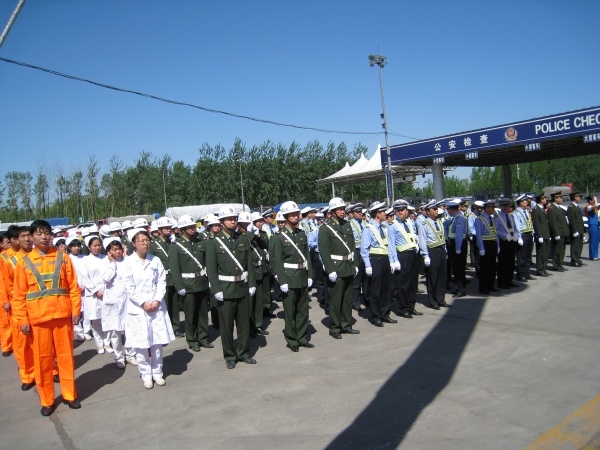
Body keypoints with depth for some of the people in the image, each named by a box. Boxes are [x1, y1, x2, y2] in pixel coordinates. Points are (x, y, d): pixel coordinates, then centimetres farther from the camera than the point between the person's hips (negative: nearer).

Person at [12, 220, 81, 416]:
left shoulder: (62, 257, 2)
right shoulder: (24, 263, 1)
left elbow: (73, 286, 3)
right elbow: (19, 295, 1)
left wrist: (76, 310, -2)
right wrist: (22, 320, -4)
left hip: (62, 315, 1)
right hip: (38, 318, 0)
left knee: (66, 356, 9)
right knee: (42, 359, 8)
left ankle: (69, 395, 24)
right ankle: (46, 400, 21)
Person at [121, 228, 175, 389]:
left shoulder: (155, 260, 4)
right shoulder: (128, 262, -3)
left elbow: (162, 282, 3)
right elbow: (129, 288, -6)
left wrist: (157, 301, -9)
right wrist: (143, 303, -11)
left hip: (156, 307, 2)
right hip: (138, 308, -2)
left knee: (157, 341, 6)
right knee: (141, 343, 2)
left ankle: (157, 372, 20)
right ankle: (146, 375, 16)